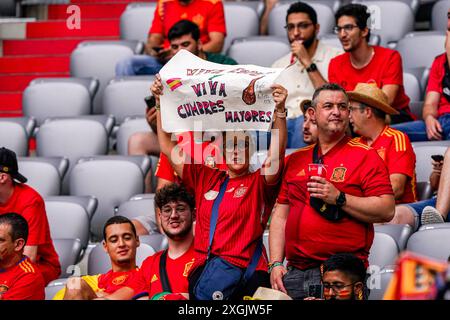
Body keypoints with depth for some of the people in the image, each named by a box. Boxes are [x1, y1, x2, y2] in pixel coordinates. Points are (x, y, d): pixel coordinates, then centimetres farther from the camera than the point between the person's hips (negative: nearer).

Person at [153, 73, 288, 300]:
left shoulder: (259, 181, 12)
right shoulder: (206, 178, 21)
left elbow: (277, 151, -5)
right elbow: (168, 148, 24)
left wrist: (280, 110, -17)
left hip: (247, 268, -2)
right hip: (204, 268, 2)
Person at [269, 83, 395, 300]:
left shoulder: (365, 157, 0)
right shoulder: (294, 160, 15)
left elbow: (386, 211, -9)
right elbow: (280, 216, 14)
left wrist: (339, 198, -16)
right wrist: (276, 264, 4)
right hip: (295, 273, 4)